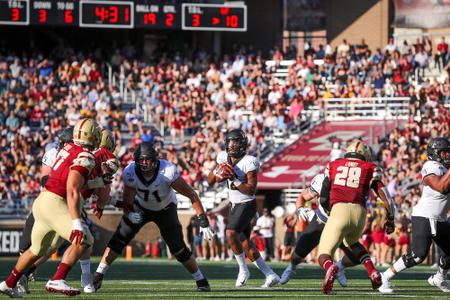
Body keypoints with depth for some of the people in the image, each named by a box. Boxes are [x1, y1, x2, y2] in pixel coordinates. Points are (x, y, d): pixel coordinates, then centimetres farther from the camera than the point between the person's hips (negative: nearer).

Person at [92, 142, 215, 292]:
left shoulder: (168, 171, -36)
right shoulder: (130, 173, -29)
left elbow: (191, 195, -29)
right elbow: (127, 203, -19)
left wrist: (203, 221, -32)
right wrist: (130, 214, -44)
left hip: (165, 209, -2)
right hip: (141, 207, 2)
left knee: (178, 248, -9)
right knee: (118, 240, -11)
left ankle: (201, 280, 10)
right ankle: (98, 276, -3)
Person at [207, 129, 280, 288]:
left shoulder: (249, 162, -19)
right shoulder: (223, 157, 1)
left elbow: (251, 190, -22)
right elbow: (210, 181, 6)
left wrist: (234, 180, -31)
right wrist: (216, 171, -14)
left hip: (247, 204, -8)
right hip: (235, 205, 8)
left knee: (231, 233, -24)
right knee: (245, 243, 9)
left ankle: (243, 269, -6)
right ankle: (270, 275, 16)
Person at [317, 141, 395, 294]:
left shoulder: (333, 165, 21)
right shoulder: (369, 168, 18)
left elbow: (323, 199, 17)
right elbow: (383, 194, 7)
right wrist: (390, 217, 13)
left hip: (338, 210, -2)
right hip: (359, 212, 2)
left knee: (324, 257, 3)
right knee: (351, 242, 35)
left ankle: (330, 268, -35)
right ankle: (372, 271, 14)